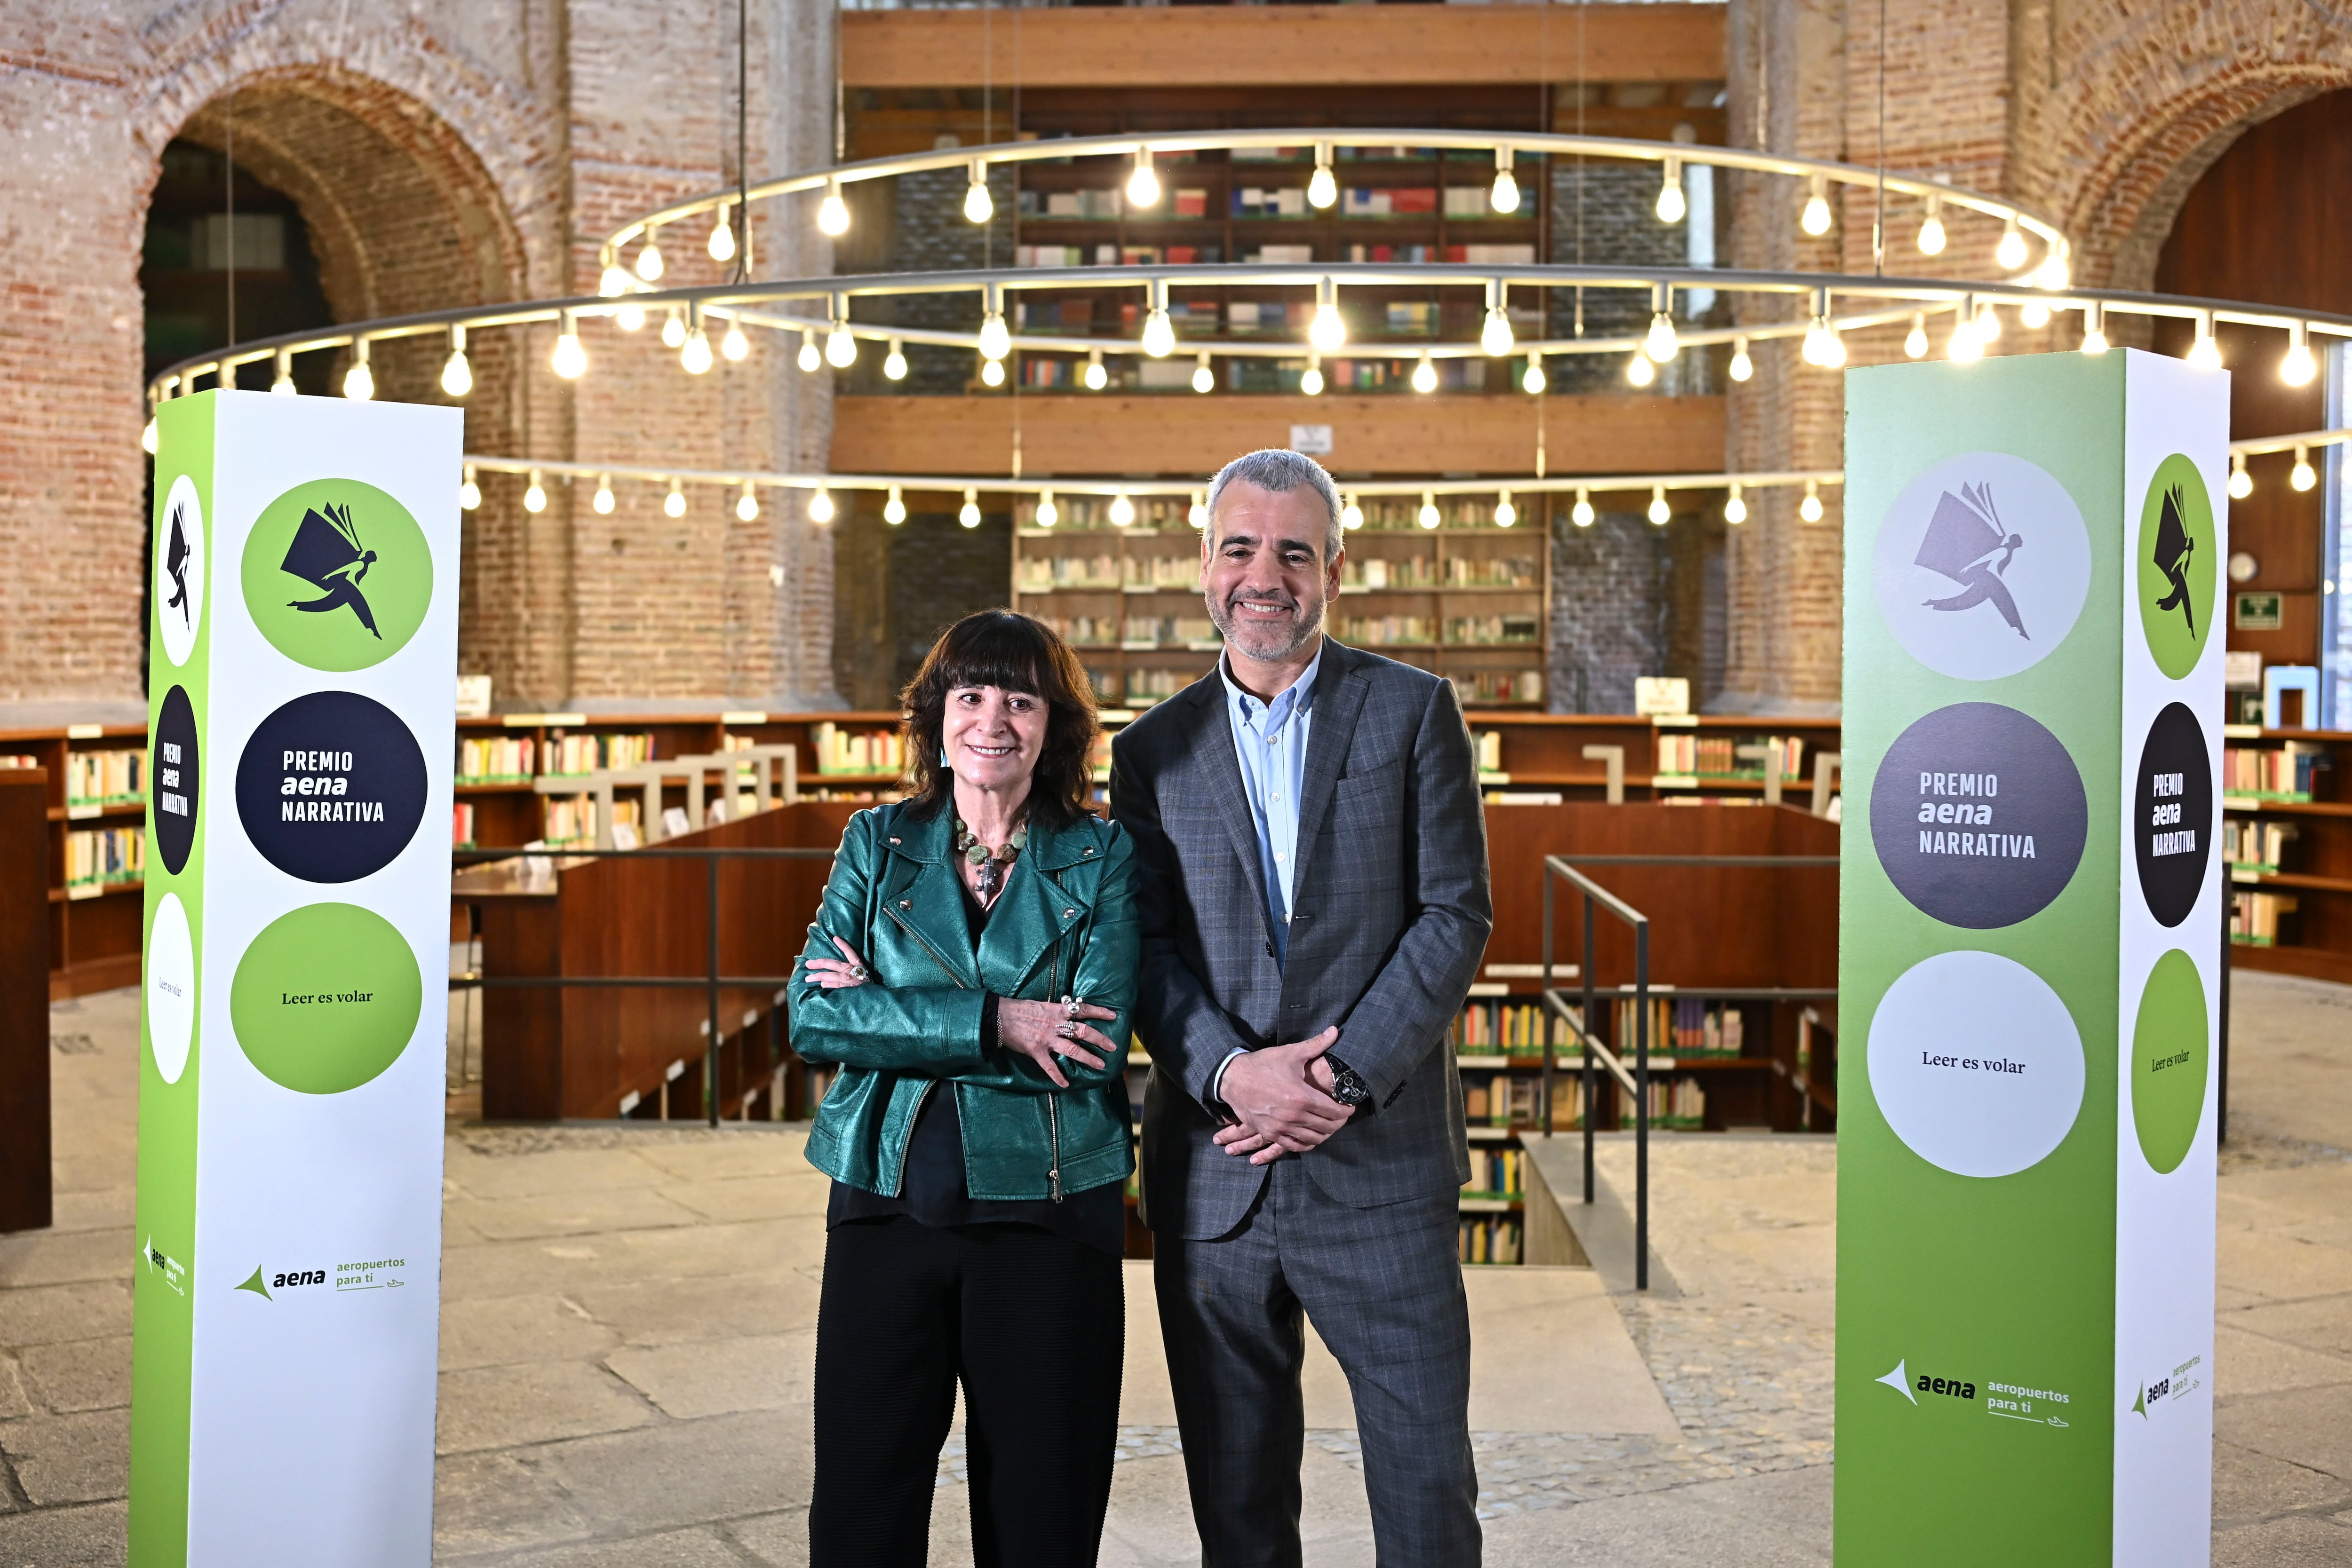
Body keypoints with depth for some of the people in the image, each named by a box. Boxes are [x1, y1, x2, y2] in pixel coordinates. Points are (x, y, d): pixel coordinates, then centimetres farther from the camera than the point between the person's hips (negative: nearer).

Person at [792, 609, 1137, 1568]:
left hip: (1047, 1212, -1)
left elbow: (1099, 1045, -11)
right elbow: (812, 1020, -4)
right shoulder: (879, 844, 8)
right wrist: (995, 1022, -15)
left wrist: (888, 1012, -10)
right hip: (886, 1203, 1)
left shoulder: (1104, 858, 2)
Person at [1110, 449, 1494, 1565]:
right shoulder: (1154, 750, 9)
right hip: (1212, 1172, 2)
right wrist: (1232, 1072, -15)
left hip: (1381, 1163, -2)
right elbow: (1145, 948, 3)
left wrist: (1346, 1075, -13)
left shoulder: (1412, 711, 3)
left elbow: (1456, 914, -3)